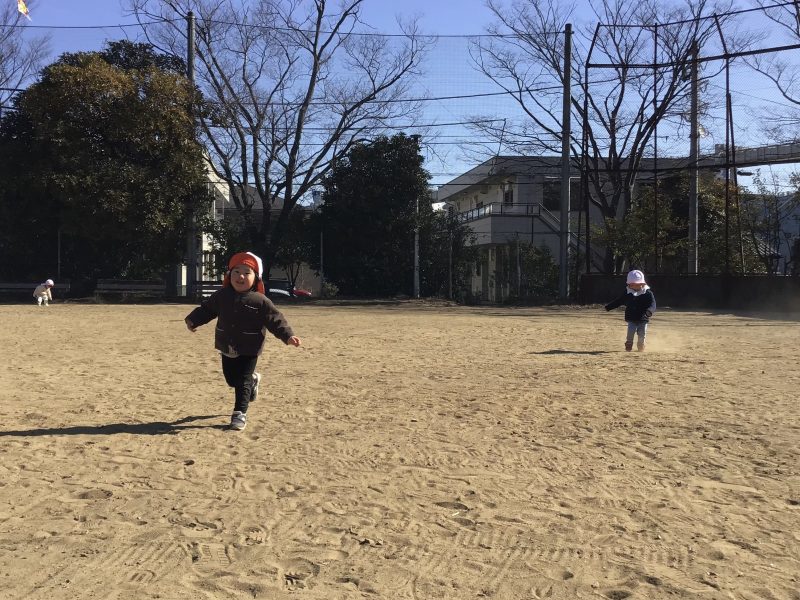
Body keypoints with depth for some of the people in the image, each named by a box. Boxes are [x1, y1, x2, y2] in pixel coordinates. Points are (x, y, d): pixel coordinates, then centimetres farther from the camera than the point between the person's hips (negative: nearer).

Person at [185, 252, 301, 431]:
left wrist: (288, 336, -23)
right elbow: (206, 309, 13)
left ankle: (240, 414, 3)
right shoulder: (221, 296, -2)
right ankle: (252, 380, 48)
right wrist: (193, 320, 6)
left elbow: (275, 320, -13)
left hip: (249, 351, -5)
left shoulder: (261, 301, -14)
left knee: (242, 382, -6)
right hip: (227, 349, 5)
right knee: (231, 379, 19)